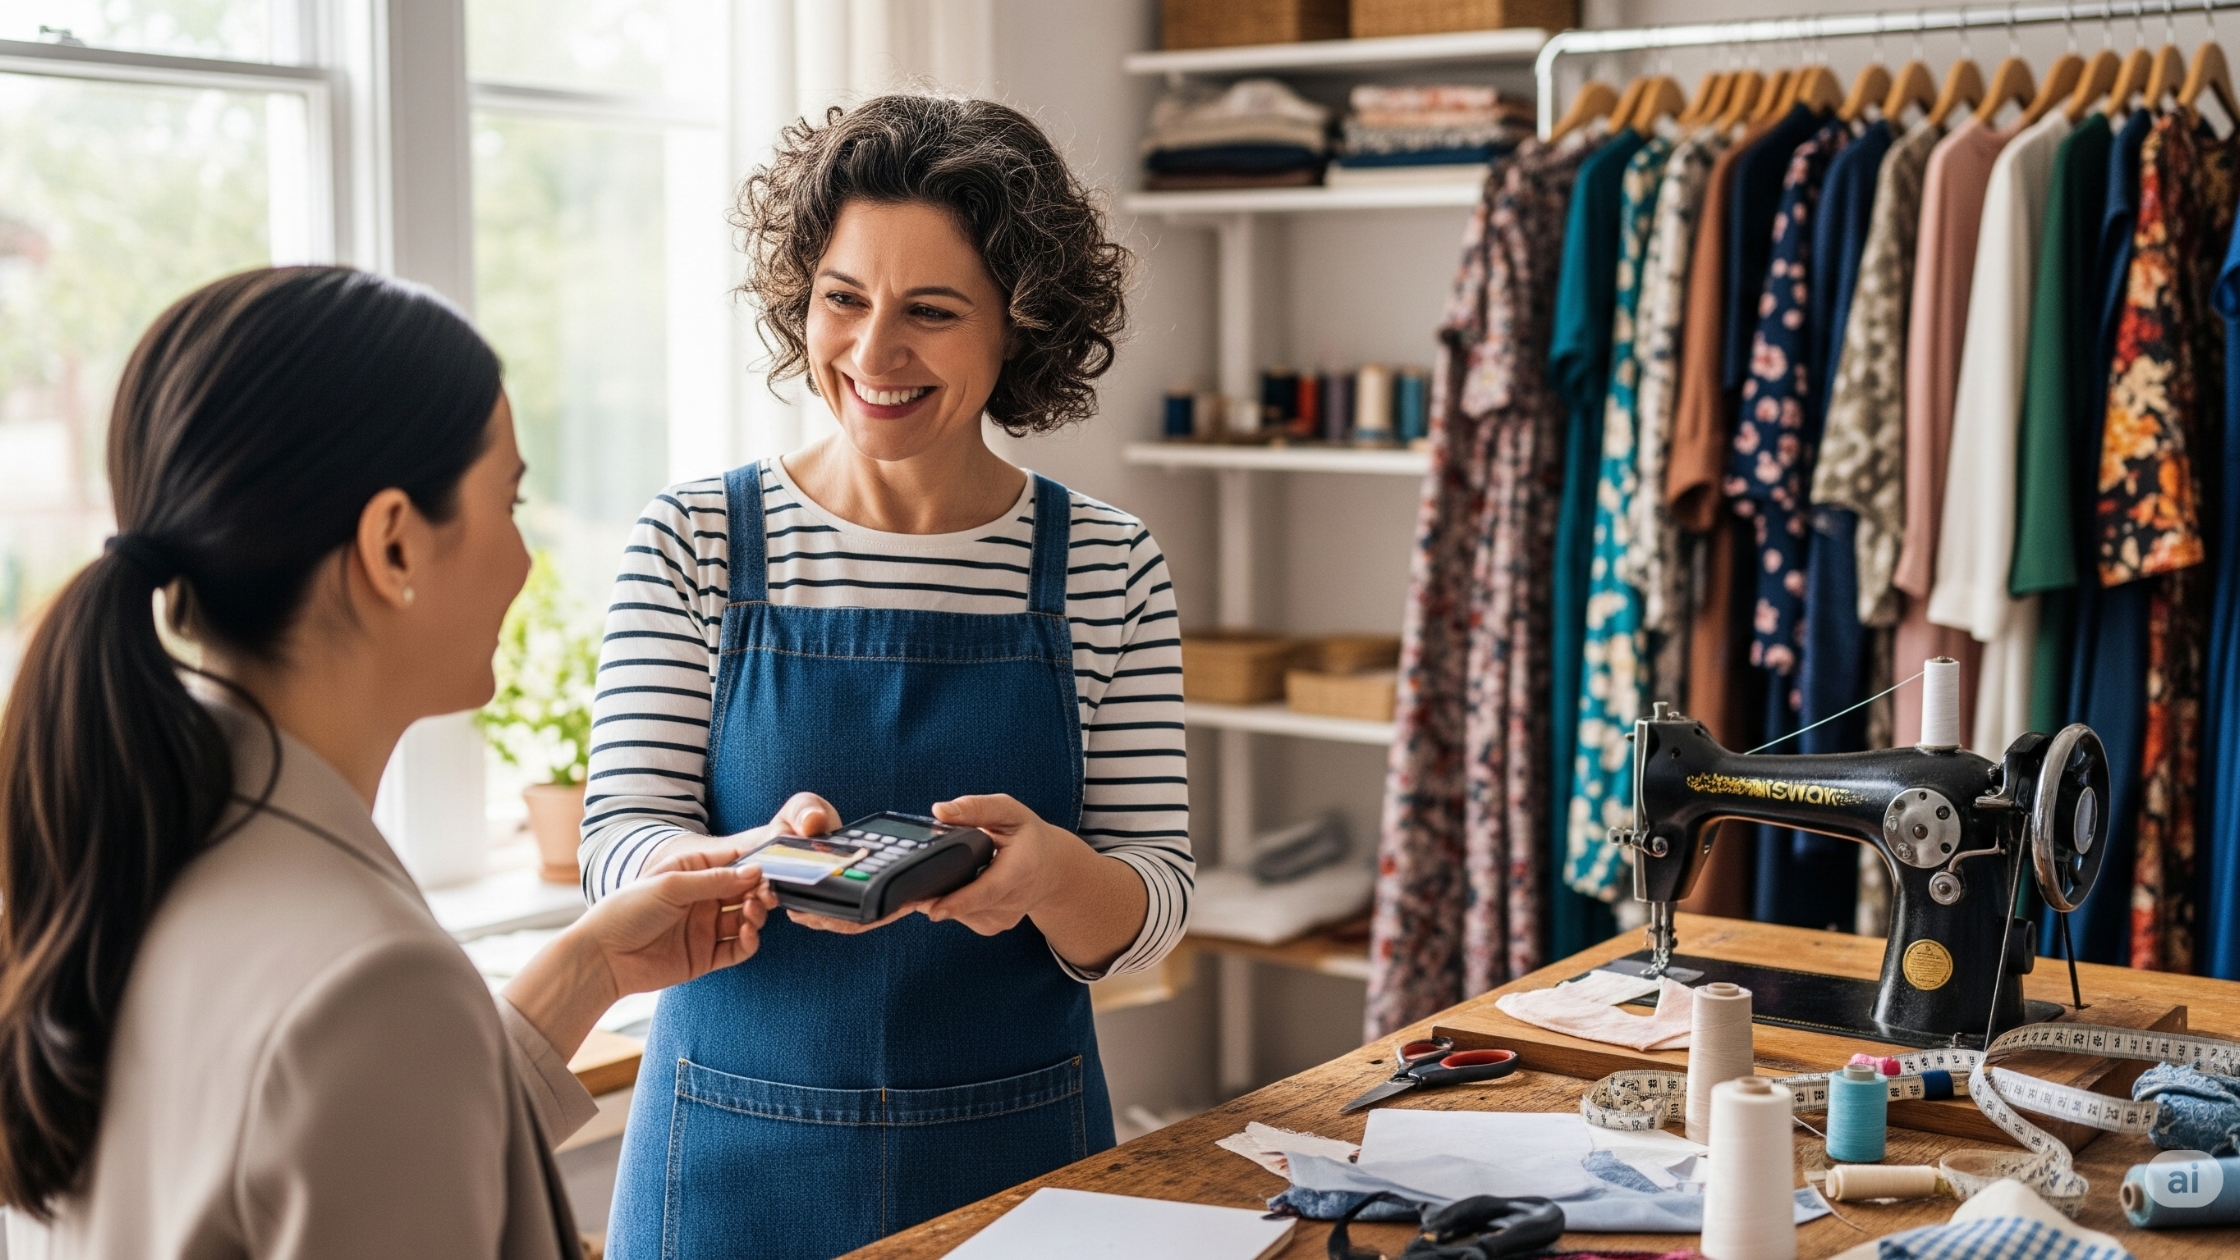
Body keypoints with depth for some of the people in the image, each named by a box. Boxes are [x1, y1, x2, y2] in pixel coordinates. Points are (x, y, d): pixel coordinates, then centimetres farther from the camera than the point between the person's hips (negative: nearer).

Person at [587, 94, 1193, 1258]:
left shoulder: (1108, 571, -3)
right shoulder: (691, 544, -4)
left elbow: (1146, 922, -5)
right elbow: (617, 855, -9)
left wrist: (1047, 870, -27)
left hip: (1015, 1158, 1)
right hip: (739, 1161, 0)